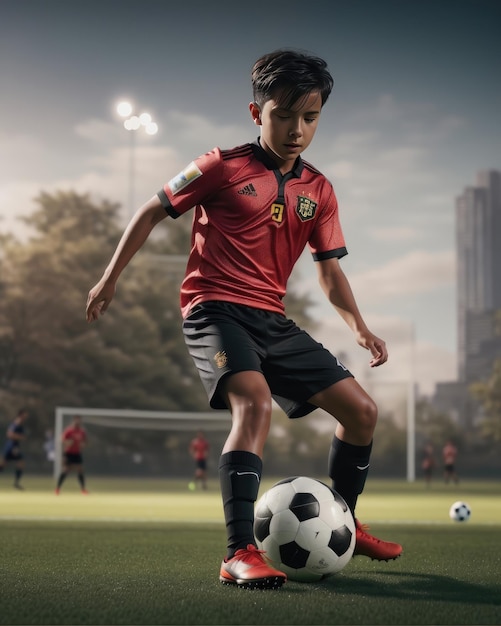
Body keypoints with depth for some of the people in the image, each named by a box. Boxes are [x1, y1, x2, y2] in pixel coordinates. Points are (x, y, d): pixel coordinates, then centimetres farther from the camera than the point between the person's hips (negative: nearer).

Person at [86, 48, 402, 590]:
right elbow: (152, 211, 4)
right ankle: (239, 554, -33)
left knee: (361, 410, 3)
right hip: (214, 308, -6)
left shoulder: (319, 191, 10)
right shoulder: (224, 167, -4)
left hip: (271, 320, 6)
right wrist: (110, 278, 5)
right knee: (255, 402, -33)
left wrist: (360, 327, 0)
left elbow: (329, 268, 16)